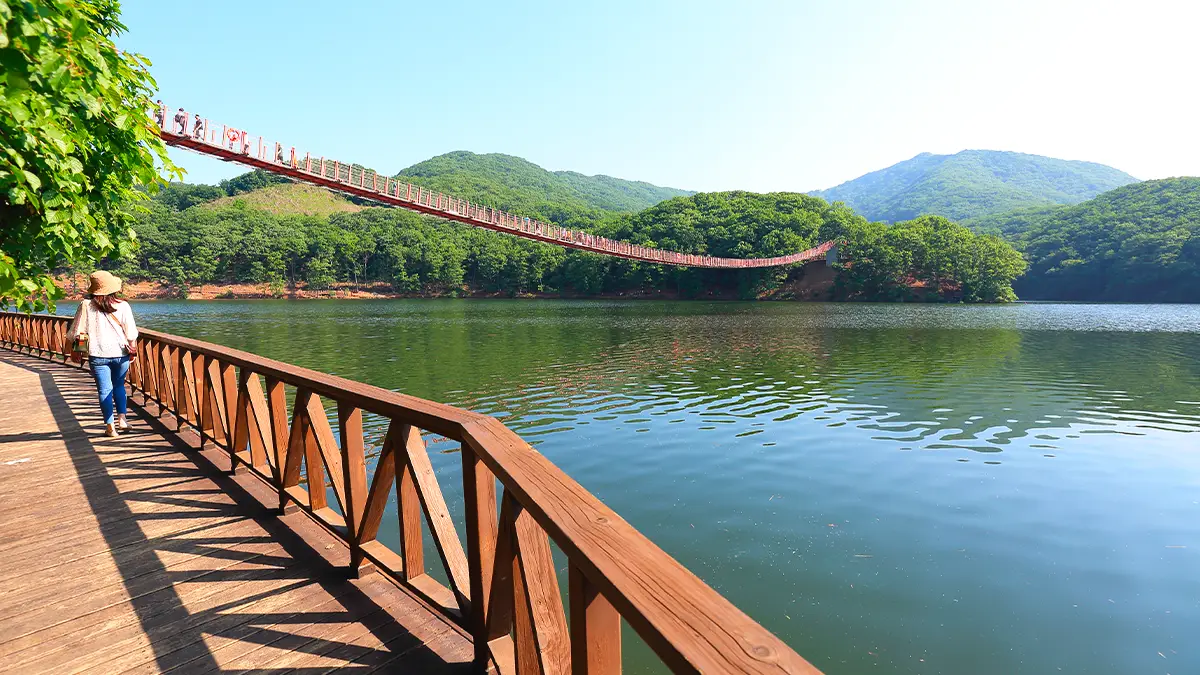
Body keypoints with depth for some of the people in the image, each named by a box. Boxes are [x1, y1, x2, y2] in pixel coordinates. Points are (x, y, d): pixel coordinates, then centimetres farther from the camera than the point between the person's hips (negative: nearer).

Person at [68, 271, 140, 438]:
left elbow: (76, 332, 0)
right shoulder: (122, 305, -5)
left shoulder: (86, 305, -5)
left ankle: (110, 426, 6)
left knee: (104, 390, 5)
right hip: (120, 353, 1)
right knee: (119, 386, 19)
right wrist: (133, 349, 11)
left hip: (98, 355, -1)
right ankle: (122, 418, 10)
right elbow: (131, 334, -3)